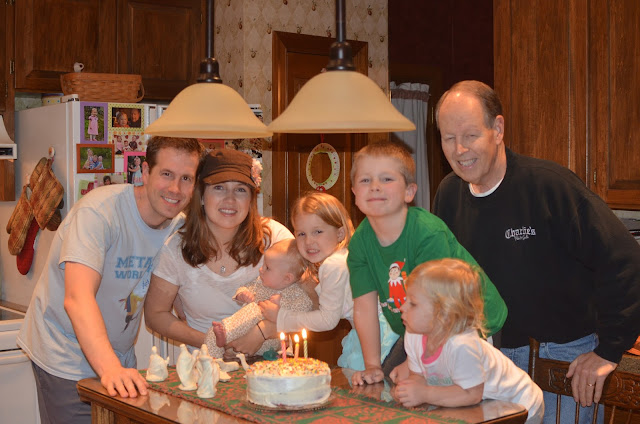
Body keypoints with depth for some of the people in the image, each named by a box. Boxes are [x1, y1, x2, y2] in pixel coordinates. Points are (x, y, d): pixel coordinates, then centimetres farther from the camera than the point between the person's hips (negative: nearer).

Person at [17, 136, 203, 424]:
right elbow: (77, 299, -35)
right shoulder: (100, 211, -24)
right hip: (66, 360, -6)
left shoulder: (180, 225, -3)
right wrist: (110, 368, -46)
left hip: (119, 359, 6)